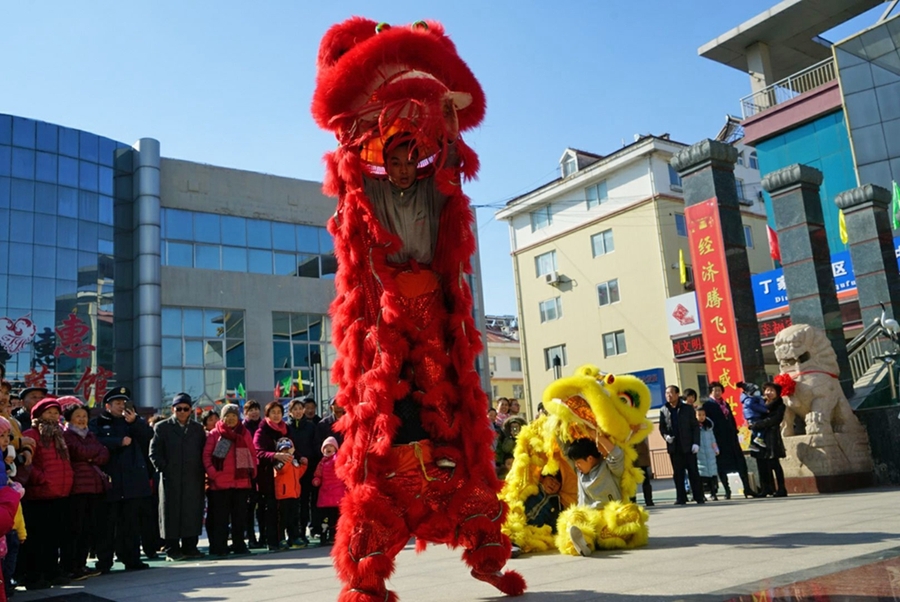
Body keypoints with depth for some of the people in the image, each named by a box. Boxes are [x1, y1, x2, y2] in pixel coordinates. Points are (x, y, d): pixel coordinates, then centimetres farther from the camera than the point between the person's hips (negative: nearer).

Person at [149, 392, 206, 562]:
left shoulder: (198, 429, 15)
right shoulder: (162, 427, 6)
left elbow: (203, 453, 14)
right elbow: (154, 452, 1)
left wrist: (202, 473, 4)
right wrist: (164, 469, -8)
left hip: (193, 479, 3)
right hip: (171, 478, -3)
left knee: (193, 513, 2)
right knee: (171, 513, 0)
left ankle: (190, 547, 10)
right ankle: (172, 550, 5)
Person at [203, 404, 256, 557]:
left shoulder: (244, 433, 9)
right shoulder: (215, 434, 0)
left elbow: (253, 453, 11)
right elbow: (206, 455, -4)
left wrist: (252, 472, 4)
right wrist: (212, 473, -14)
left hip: (242, 481, 3)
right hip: (220, 483, -3)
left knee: (240, 516, 10)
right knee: (221, 517, 2)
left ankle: (239, 545, 19)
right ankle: (219, 548, 7)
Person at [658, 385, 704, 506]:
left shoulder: (688, 408, 2)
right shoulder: (663, 410, 7)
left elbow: (695, 426, 1)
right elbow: (662, 427, 10)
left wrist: (696, 442, -8)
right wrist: (666, 436, -11)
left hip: (688, 446, -2)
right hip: (674, 447, 2)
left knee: (693, 472, 2)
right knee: (678, 474, 5)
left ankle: (699, 497, 8)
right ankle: (681, 498, 10)